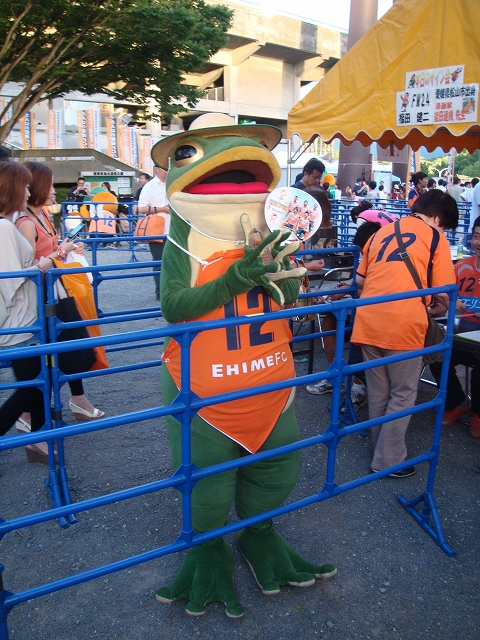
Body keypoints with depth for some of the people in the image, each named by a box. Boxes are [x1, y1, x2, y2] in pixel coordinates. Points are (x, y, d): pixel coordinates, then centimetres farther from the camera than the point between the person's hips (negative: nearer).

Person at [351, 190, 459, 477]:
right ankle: (389, 460, 17)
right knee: (402, 395, 10)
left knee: (378, 392, 18)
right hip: (403, 326, -5)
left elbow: (360, 280, 22)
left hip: (368, 322, 5)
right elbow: (443, 292, 0)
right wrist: (453, 307, 21)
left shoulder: (382, 232, 19)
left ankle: (382, 448, 33)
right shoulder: (435, 238, 4)